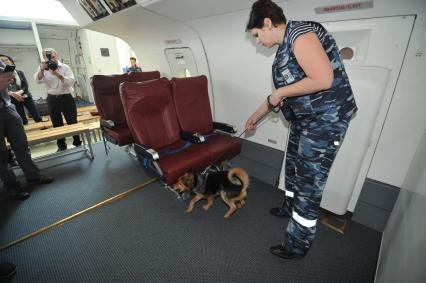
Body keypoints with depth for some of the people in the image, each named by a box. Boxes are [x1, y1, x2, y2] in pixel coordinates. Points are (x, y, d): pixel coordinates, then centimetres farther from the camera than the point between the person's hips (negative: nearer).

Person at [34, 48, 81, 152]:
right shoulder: (42, 68, 7)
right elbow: (37, 80, -7)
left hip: (66, 97, -3)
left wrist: (58, 75, -26)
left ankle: (78, 143, 14)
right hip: (52, 99, 3)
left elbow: (71, 82, -14)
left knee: (72, 122, 0)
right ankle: (61, 146, 20)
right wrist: (41, 70, -22)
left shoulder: (65, 67, -2)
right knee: (57, 124, 9)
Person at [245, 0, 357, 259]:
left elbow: (324, 80, -26)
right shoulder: (285, 47, 14)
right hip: (305, 119, 10)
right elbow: (281, 92, 21)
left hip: (325, 120, -10)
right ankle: (290, 207, 47)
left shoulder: (300, 33, -15)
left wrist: (280, 92, -15)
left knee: (309, 182, -1)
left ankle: (298, 245, 18)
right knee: (294, 167, 21)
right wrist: (256, 116, 27)